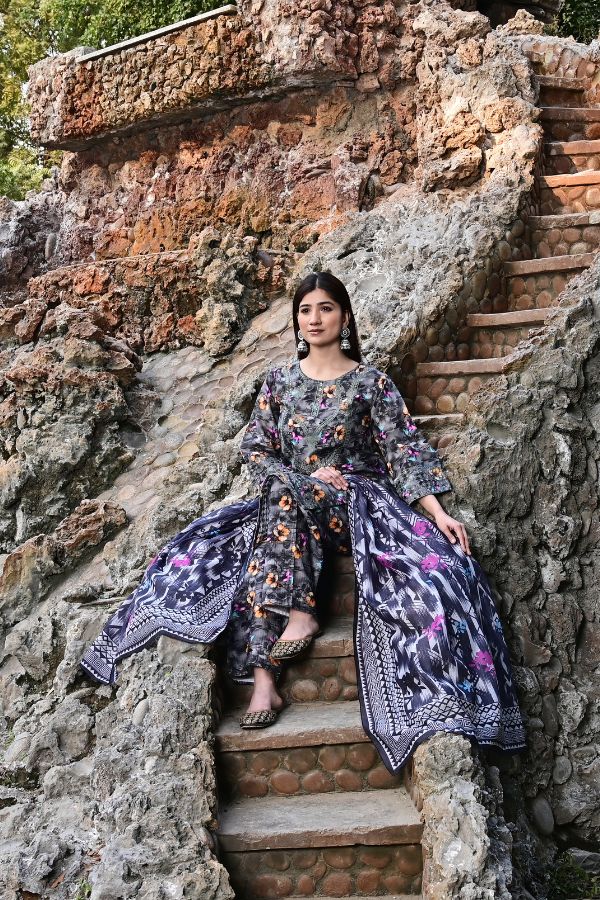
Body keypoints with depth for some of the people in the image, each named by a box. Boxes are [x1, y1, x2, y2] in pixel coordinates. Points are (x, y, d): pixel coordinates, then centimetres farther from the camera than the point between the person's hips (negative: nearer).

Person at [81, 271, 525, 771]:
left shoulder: (371, 381, 2)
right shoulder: (279, 380, 11)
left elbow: (405, 447, -6)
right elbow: (255, 450, 7)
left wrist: (438, 511, -18)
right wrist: (307, 477, -10)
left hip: (357, 501, -3)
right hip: (288, 501, 3)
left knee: (281, 492, -35)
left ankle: (299, 613, -32)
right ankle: (263, 680, -38)